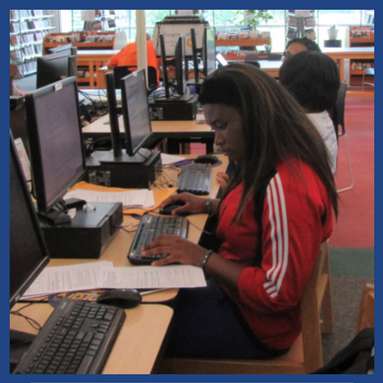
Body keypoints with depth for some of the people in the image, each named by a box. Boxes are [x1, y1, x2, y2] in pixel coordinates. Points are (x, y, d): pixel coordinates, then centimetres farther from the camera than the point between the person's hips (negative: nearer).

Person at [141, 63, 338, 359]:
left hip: (253, 323, -9)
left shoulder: (286, 186, -30)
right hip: (234, 290, 9)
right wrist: (210, 205, 7)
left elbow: (278, 294, -28)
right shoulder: (268, 166, 0)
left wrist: (204, 258, -23)